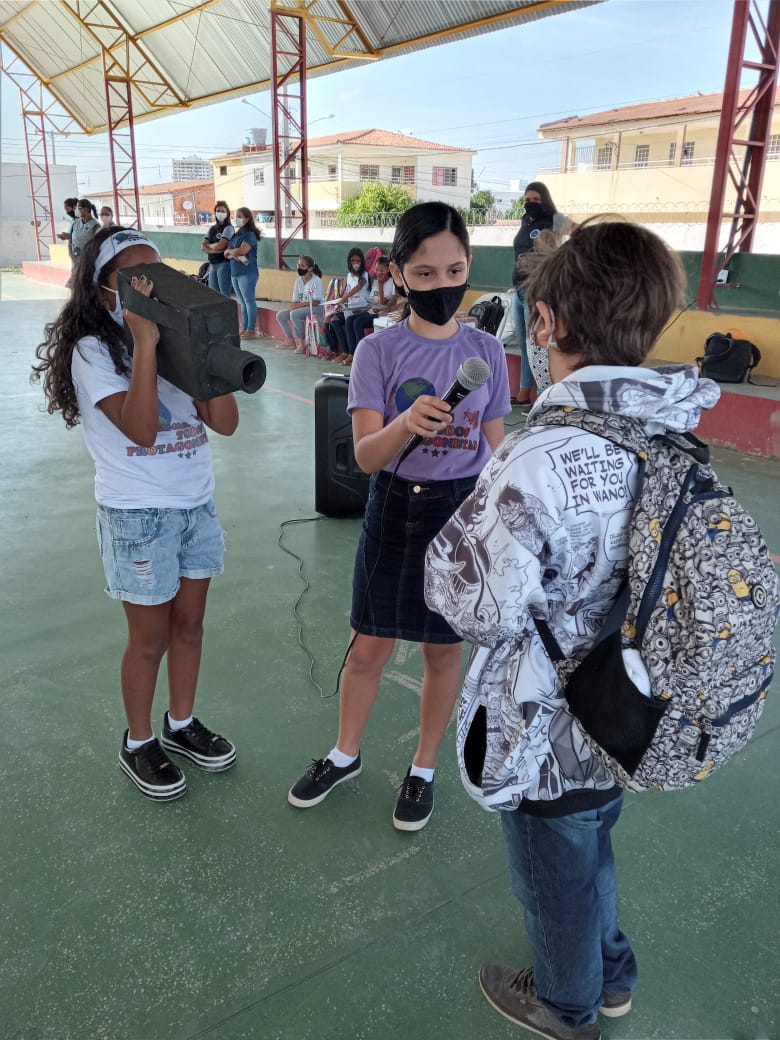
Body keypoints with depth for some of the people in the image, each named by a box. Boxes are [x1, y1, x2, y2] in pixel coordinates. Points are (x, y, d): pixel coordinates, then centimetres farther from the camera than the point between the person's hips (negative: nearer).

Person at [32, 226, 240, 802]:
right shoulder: (94, 350, -12)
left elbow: (225, 422, -4)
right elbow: (141, 429, -27)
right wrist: (145, 341, -27)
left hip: (197, 505, 5)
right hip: (138, 516, -5)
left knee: (189, 624, 16)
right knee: (151, 637, 7)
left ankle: (182, 723, 37)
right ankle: (139, 743, 29)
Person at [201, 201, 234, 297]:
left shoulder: (228, 228, -5)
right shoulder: (212, 228, 14)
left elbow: (219, 245, -17)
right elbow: (203, 247, 4)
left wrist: (209, 245, 2)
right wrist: (216, 250, -12)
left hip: (224, 264, -7)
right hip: (212, 265, 7)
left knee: (225, 296, -7)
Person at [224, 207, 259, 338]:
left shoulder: (250, 235, -8)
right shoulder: (235, 235, 16)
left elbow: (241, 250, -21)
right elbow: (226, 254, 10)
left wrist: (229, 251, -2)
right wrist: (235, 256, -11)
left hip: (247, 273, -8)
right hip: (235, 273, 8)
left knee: (249, 301, -6)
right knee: (242, 302, 11)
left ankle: (251, 331, -4)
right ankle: (244, 328, 17)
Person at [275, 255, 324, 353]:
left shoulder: (316, 281, -13)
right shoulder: (298, 280, 8)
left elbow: (316, 302, -19)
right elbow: (295, 300, 7)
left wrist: (300, 304, -26)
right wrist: (293, 305, -16)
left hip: (317, 308, -8)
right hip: (302, 307, 8)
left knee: (294, 314, -32)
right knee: (280, 315, -2)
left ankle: (302, 342, -22)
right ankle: (290, 340, 8)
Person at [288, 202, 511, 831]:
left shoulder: (487, 352, -2)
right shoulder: (378, 351, -8)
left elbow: (495, 454, 3)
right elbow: (365, 455, -16)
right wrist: (406, 424, -37)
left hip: (463, 510, 1)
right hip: (394, 508, 0)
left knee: (443, 650, 13)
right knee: (369, 647, 11)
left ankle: (423, 770, 36)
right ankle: (345, 755, 38)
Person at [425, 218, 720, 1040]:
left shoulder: (540, 458, -32)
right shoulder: (672, 435, -7)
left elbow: (482, 610, -26)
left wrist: (449, 542, -8)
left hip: (548, 731, -6)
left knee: (553, 876, 22)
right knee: (590, 848, 32)